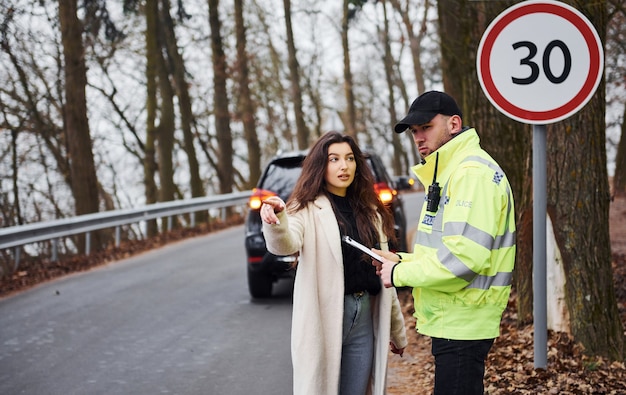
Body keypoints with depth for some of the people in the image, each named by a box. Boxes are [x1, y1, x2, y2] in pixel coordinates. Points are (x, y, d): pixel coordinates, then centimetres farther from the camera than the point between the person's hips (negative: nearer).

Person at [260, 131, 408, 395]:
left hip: (365, 318, 5)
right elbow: (285, 245, -26)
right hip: (324, 317, -5)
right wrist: (275, 222, -49)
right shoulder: (308, 209, -4)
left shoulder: (369, 212, 13)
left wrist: (397, 329, 17)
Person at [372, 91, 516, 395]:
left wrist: (399, 274, -16)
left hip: (463, 324, -11)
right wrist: (401, 261, 8)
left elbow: (463, 255, -26)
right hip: (450, 322, 11)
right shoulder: (447, 173, 19)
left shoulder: (473, 172, -16)